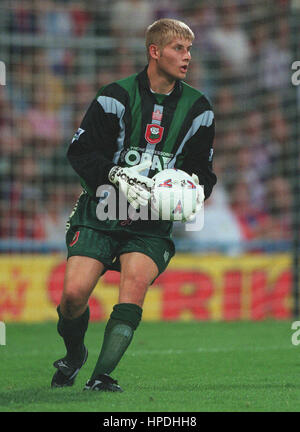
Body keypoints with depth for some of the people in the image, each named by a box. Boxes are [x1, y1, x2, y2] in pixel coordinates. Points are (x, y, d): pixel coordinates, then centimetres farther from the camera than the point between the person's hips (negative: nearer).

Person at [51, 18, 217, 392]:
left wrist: (196, 188, -8)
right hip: (101, 212, -2)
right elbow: (80, 151, -4)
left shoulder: (197, 108, 6)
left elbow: (202, 169, 15)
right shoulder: (117, 96, -4)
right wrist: (117, 177, -20)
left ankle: (101, 377, -23)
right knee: (74, 293, -14)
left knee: (136, 281, -25)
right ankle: (73, 354, 19)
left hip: (153, 224, 2)